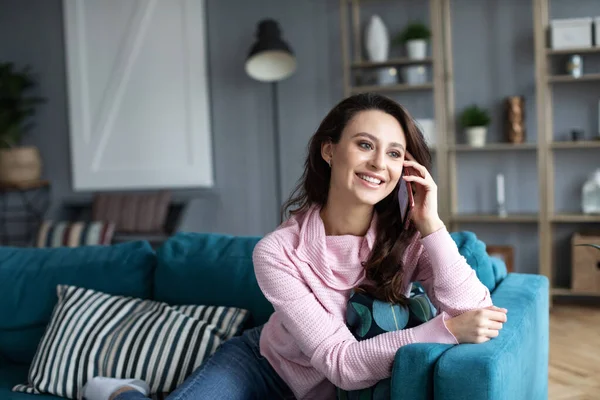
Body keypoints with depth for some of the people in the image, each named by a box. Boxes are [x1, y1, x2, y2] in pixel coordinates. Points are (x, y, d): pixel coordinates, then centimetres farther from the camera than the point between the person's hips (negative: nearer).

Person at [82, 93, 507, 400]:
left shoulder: (409, 240, -21)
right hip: (264, 364, -2)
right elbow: (341, 362, -30)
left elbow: (475, 317, -31)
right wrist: (446, 328, -39)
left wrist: (432, 224, -38)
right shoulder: (278, 252, -27)